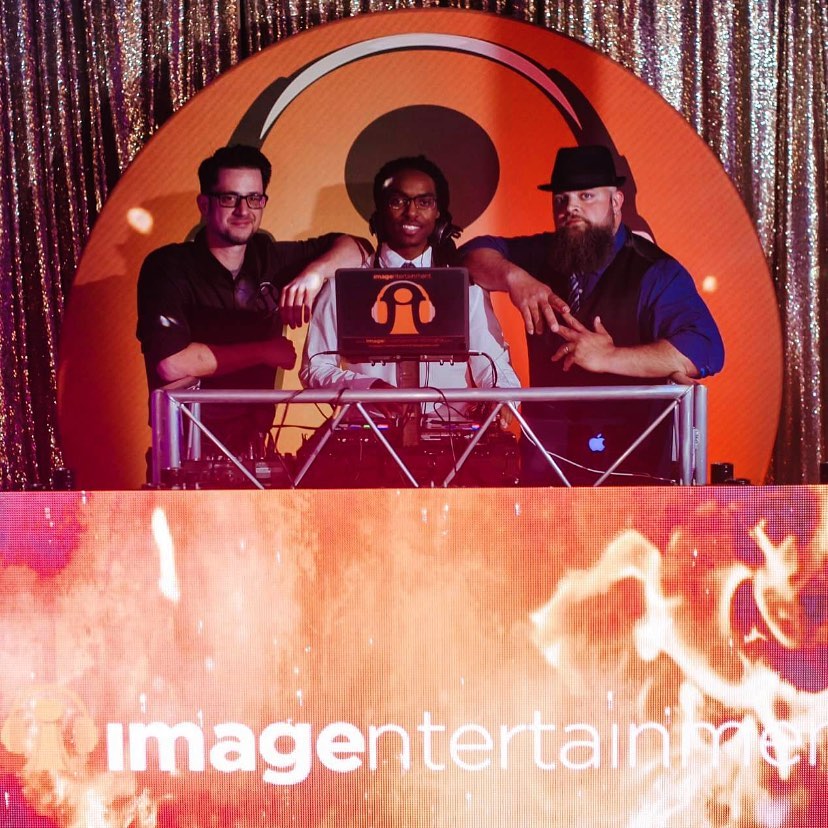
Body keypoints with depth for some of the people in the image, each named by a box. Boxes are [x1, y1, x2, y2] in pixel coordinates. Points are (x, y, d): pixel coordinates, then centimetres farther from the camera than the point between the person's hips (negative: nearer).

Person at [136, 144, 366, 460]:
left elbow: (352, 247, 13)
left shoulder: (269, 258, 6)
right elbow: (171, 364, -20)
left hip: (255, 442, 4)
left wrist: (314, 271, -9)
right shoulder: (167, 267, -8)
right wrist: (265, 351, -9)